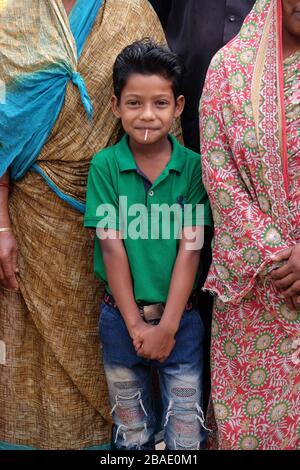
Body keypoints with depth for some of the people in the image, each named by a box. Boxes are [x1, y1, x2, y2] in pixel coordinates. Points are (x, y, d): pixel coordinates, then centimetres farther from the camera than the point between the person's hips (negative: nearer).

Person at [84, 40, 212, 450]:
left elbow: (190, 247, -10)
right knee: (131, 430, 19)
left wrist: (167, 326, -13)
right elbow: (112, 247, -10)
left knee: (186, 432, 12)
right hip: (121, 316, 1)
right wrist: (136, 324, -10)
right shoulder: (104, 165, -8)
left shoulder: (193, 166, -8)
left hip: (180, 316, 0)